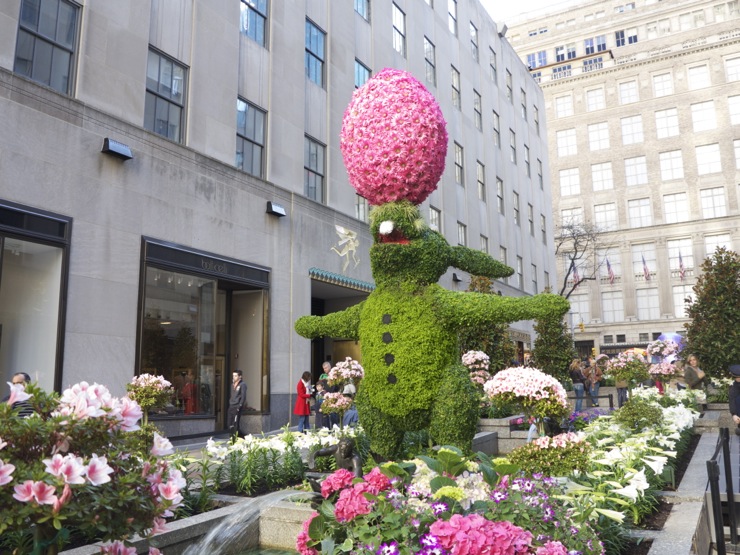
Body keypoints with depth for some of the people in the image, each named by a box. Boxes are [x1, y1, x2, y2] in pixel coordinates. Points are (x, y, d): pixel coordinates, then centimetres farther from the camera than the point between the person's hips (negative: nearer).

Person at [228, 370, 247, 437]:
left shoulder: (242, 385, -6)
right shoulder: (232, 385, 18)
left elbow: (243, 396, -11)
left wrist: (239, 406, -17)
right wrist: (230, 404, 12)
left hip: (237, 408, -7)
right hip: (231, 407, 8)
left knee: (235, 425, -9)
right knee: (230, 426, 6)